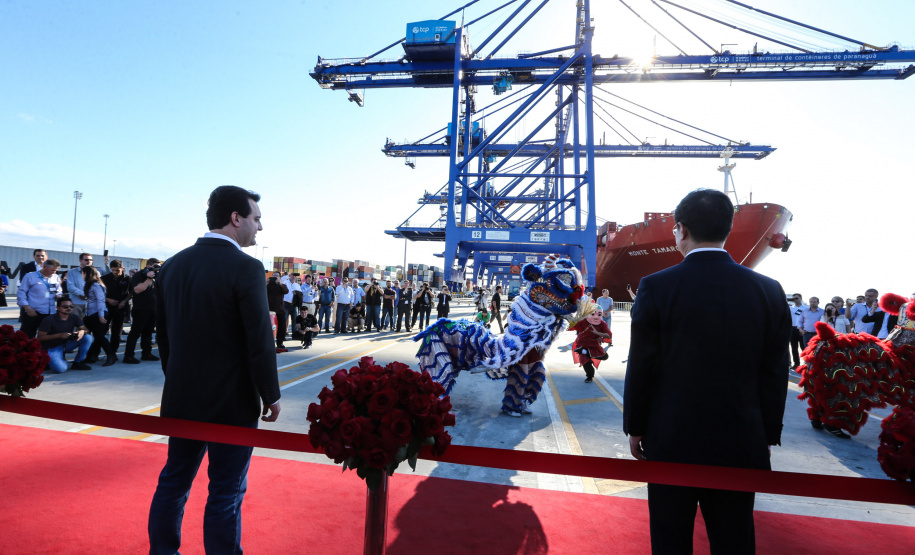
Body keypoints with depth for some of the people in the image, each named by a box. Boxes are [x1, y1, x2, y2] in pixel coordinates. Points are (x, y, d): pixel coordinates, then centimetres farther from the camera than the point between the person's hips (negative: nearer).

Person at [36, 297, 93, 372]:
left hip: (66, 344, 5)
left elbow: (85, 329, -4)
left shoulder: (74, 318, -2)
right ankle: (49, 361, 10)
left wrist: (82, 331, -30)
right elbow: (40, 338, -13)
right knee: (61, 369, -28)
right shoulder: (49, 320, -16)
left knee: (88, 338, -20)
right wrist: (59, 335, -27)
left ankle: (78, 363, -7)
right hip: (52, 348, -5)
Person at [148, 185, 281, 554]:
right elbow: (260, 341, -19)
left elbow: (164, 333, 10)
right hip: (232, 402, -7)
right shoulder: (246, 268, -18)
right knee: (226, 492, 8)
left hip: (181, 398, 7)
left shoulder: (173, 265, 4)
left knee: (174, 481, 22)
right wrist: (271, 395, -7)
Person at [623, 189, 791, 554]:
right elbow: (774, 376, 1)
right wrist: (767, 437, 12)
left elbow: (640, 367, -9)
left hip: (672, 441, -3)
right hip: (741, 445, 3)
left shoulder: (656, 287, -14)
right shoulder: (769, 291, -4)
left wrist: (634, 427, 4)